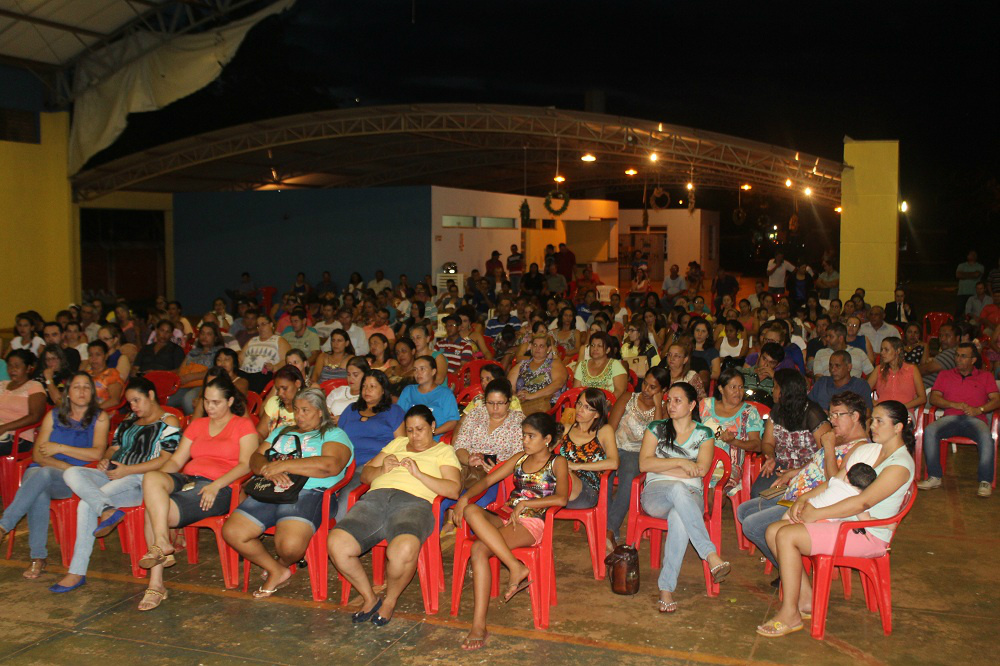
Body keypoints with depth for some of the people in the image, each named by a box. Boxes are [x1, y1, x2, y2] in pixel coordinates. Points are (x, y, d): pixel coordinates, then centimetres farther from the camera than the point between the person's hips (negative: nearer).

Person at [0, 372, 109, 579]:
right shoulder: (54, 416, 17)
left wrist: (60, 447, -5)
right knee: (39, 492, -35)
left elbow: (97, 453, -5)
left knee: (44, 474, -37)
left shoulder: (99, 418, 10)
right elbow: (38, 455, 7)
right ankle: (38, 558, -31)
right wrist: (67, 467, -10)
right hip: (40, 471, 2)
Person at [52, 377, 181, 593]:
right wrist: (105, 460, 1)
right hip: (113, 475, 8)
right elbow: (113, 447, 27)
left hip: (138, 481, -8)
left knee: (87, 504, -27)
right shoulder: (129, 421, 27)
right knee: (71, 473, -21)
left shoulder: (168, 422, 0)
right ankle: (107, 510, -38)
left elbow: (165, 460, -11)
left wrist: (127, 470, -17)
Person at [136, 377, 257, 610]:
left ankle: (156, 584, -22)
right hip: (186, 480, 6)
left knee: (152, 512, -26)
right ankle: (162, 544, -35)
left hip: (219, 488, -6)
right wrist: (161, 475, -3)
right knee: (151, 478, -30)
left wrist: (215, 485, -19)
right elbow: (176, 460, 19)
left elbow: (246, 464, -6)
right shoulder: (197, 425, 27)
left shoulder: (243, 426, 8)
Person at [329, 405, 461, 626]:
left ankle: (390, 601, -6)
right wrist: (382, 469, 8)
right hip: (375, 497, 4)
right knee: (336, 544, -25)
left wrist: (419, 474, -3)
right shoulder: (397, 444, 36)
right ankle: (369, 598, -1)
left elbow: (454, 490, 5)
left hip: (413, 502, -4)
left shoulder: (444, 451, 22)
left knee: (404, 550, -38)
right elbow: (365, 474, 30)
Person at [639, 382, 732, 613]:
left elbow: (702, 469, -4)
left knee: (679, 517, -39)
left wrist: (661, 467, -4)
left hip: (690, 496, 0)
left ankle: (666, 589, -39)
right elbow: (644, 464, 0)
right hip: (655, 493, 0)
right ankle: (712, 557, -46)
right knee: (677, 489, -39)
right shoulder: (656, 428, 15)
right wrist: (680, 463, -9)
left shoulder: (704, 434, 14)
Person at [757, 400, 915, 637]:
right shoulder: (867, 449, 14)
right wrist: (804, 498, 1)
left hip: (868, 536, -9)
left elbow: (862, 502, -21)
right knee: (774, 531, -4)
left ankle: (790, 615, -14)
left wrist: (817, 513, -18)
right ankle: (806, 599, 0)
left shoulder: (900, 465, -14)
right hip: (843, 522, 9)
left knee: (787, 536, -23)